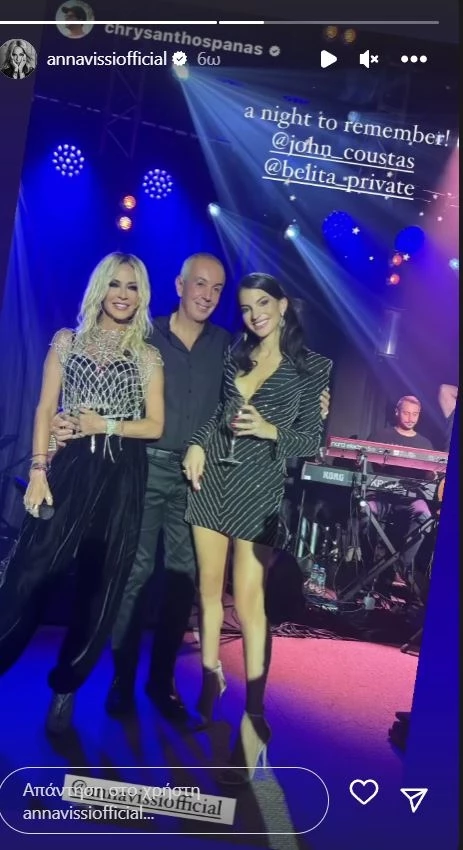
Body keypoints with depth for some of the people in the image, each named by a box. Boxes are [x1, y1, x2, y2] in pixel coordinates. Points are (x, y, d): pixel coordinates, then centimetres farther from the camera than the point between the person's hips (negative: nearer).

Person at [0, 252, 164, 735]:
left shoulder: (147, 356, 9)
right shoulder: (67, 341, 9)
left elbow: (155, 426, 4)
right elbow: (45, 410, 3)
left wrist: (106, 425, -9)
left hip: (121, 479, 1)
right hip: (68, 470, -1)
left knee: (100, 586, 6)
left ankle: (65, 687, 21)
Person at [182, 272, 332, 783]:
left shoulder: (311, 367, -1)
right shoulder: (235, 355, 12)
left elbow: (312, 439, -2)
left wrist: (271, 431, -18)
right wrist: (198, 444, 2)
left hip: (260, 488, -4)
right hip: (212, 478, 5)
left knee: (248, 602, -8)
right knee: (209, 589, 10)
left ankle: (254, 717, 1)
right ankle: (210, 680, 27)